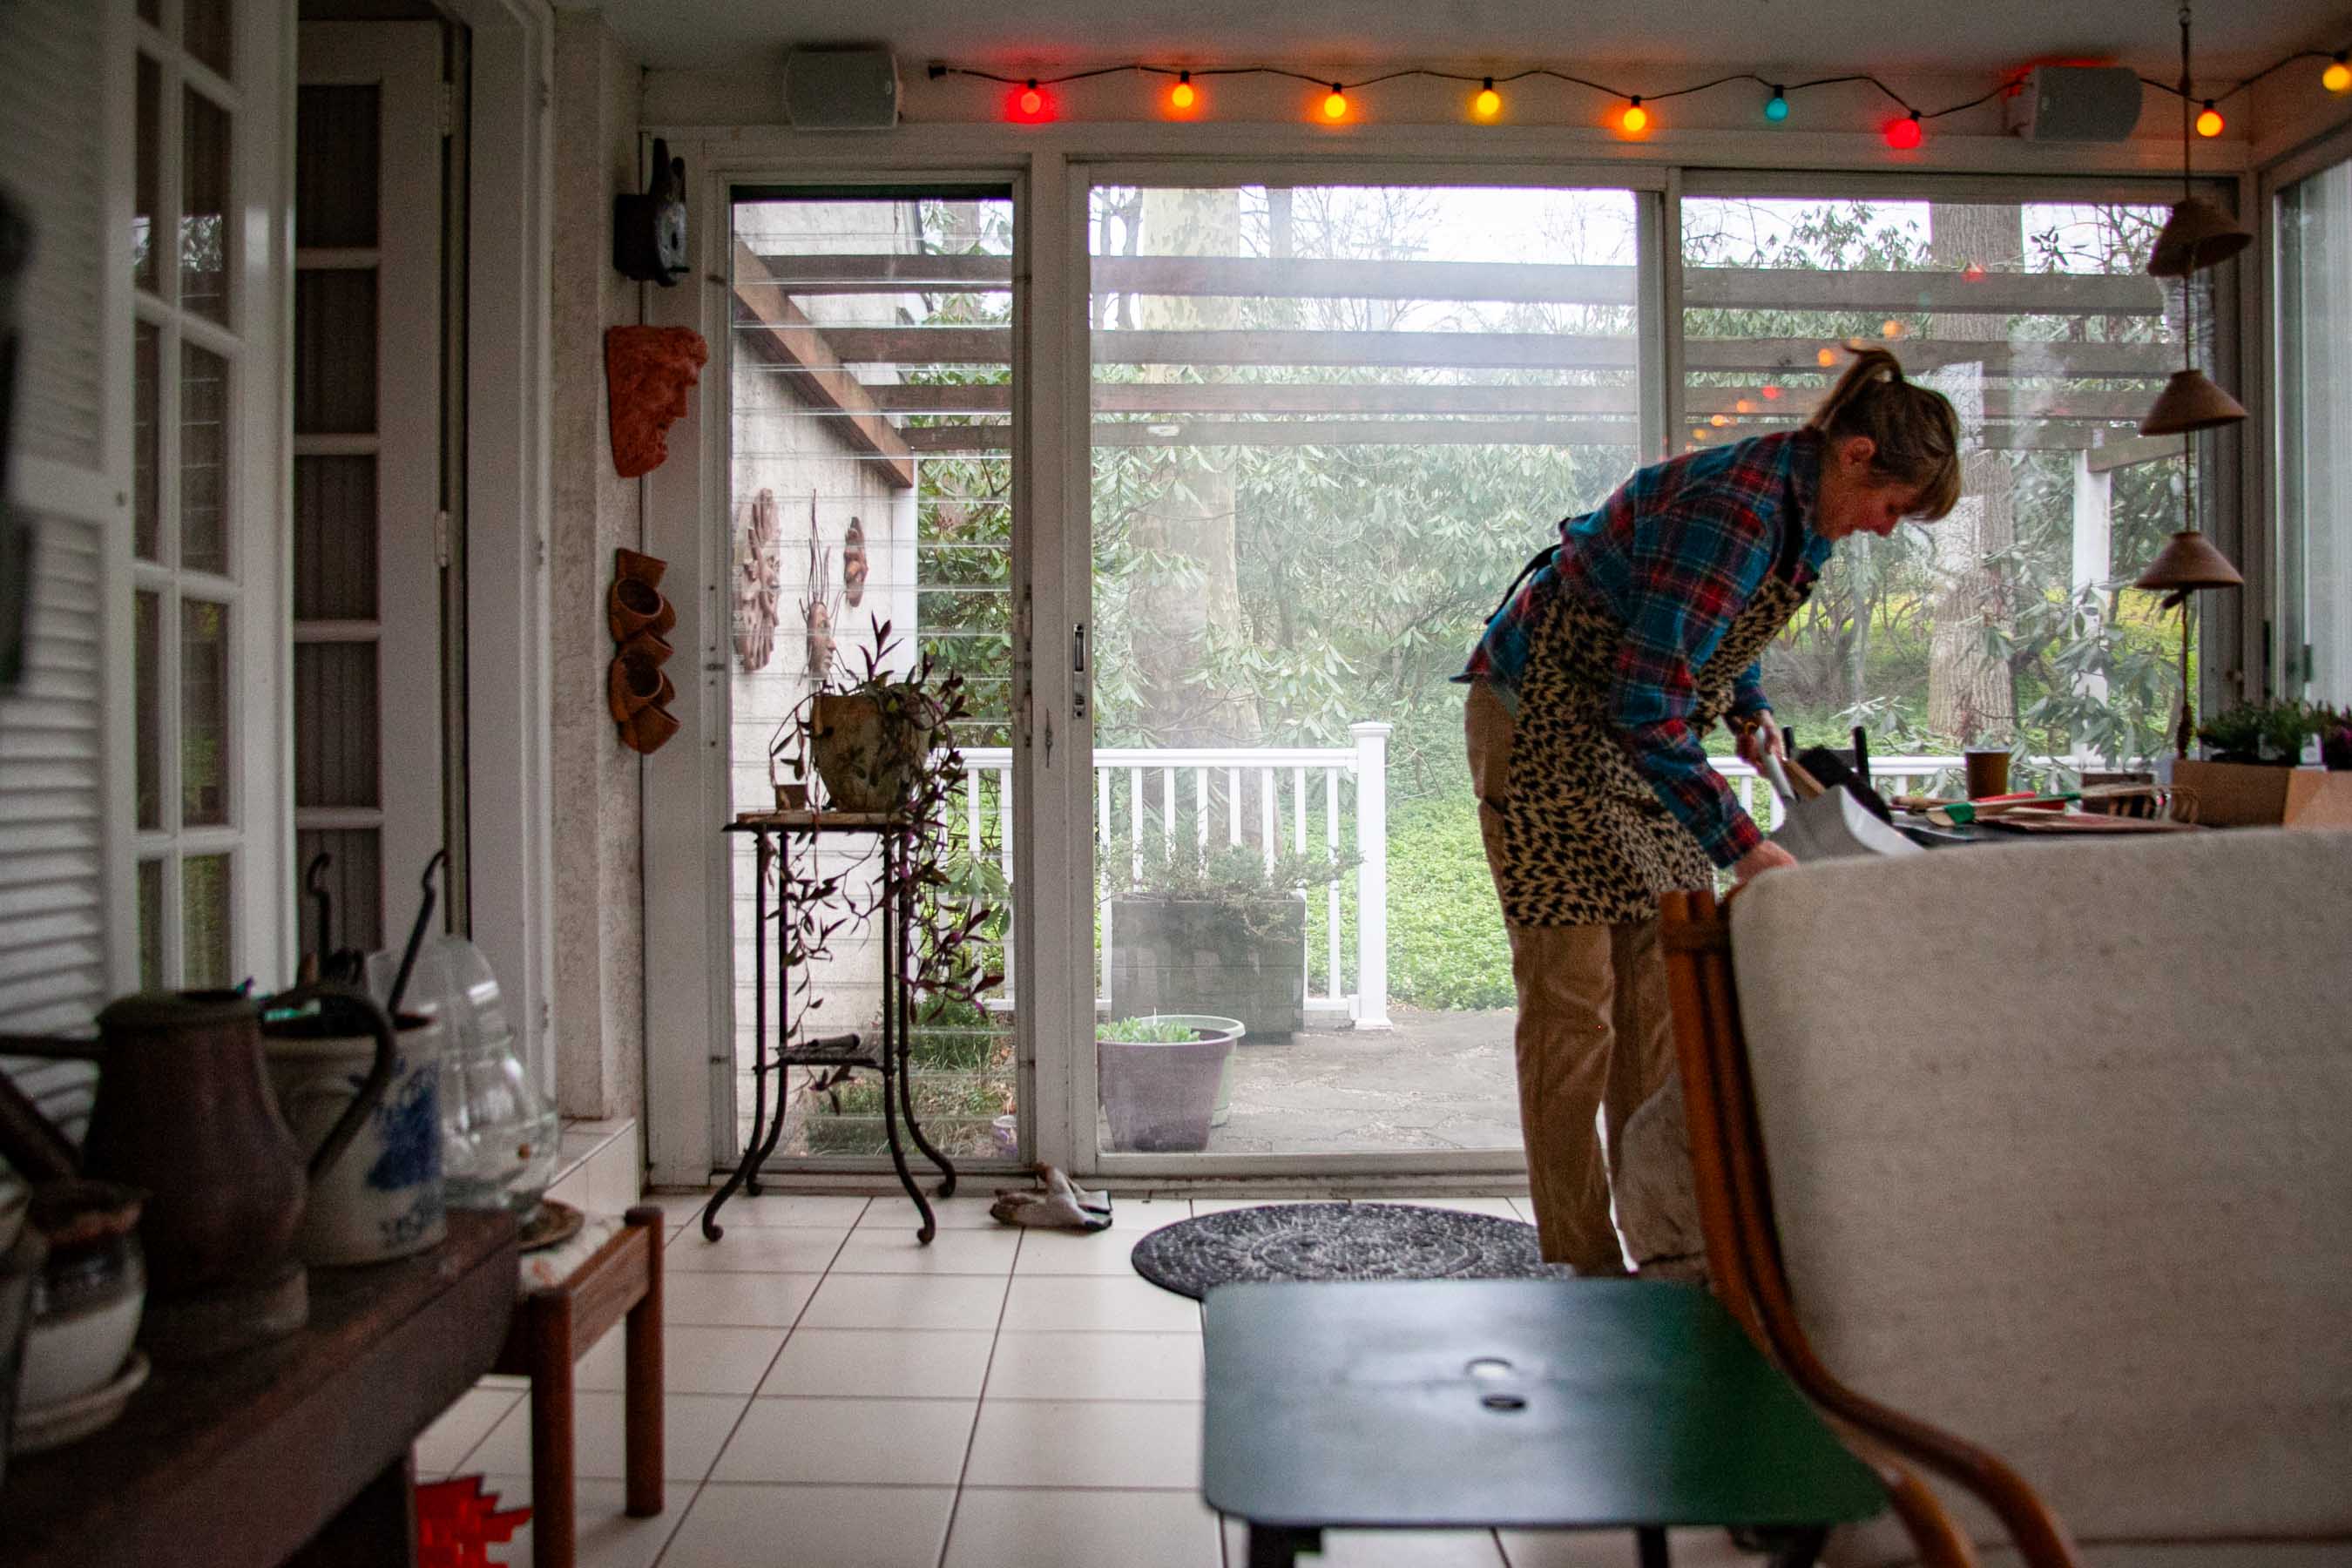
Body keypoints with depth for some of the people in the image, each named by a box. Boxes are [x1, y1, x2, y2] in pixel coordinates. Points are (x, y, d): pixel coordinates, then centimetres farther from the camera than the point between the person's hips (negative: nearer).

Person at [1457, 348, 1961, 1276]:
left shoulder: (1801, 509, 2)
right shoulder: (1734, 508, -27)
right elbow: (1645, 706, -31)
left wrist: (1753, 714, 6)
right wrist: (1742, 846, -29)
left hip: (1636, 736, 9)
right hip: (1545, 726, -9)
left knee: (1661, 987, 7)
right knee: (1574, 997, -7)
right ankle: (1581, 1267, 2)